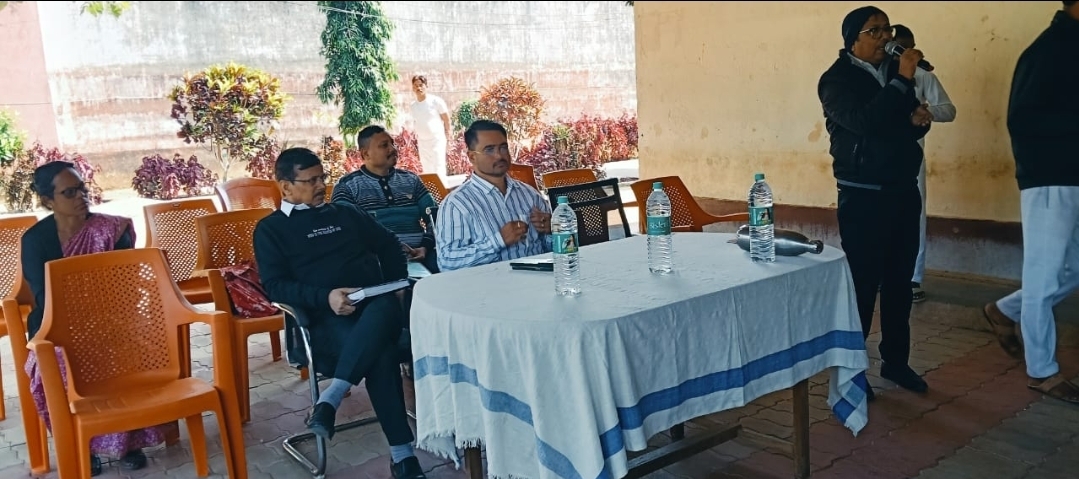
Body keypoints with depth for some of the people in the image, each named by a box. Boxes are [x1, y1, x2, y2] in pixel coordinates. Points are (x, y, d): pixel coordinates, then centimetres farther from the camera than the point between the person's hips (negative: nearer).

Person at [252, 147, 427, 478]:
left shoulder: (346, 213, 26)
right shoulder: (270, 229, 14)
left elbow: (388, 244, 27)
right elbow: (274, 286, 2)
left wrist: (398, 283, 6)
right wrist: (326, 297, -16)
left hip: (375, 304, 3)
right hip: (327, 316, -3)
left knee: (387, 308, -39)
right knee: (381, 352, -38)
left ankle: (330, 399, -40)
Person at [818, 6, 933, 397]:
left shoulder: (894, 70, 12)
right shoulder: (837, 79, -8)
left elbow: (904, 126, 20)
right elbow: (864, 122, -24)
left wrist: (919, 120, -2)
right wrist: (902, 80, -26)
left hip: (903, 190, 7)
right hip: (863, 196, -7)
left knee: (899, 281, 11)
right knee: (861, 284, -6)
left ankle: (895, 361, 23)